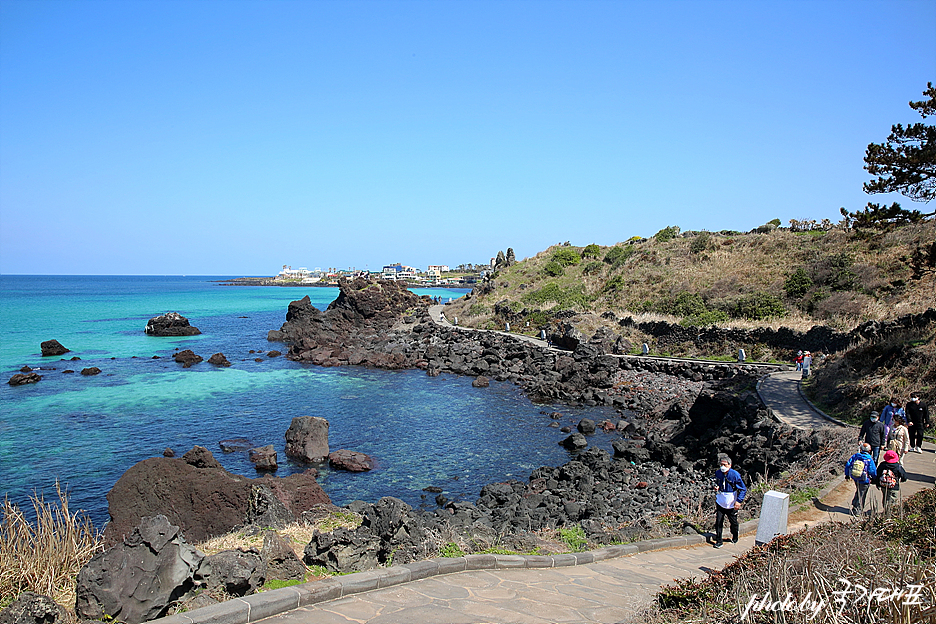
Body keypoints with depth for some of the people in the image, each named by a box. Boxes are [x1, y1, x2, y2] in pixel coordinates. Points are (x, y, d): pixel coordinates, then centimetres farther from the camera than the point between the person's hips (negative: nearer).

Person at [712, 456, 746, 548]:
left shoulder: (735, 475, -17)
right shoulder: (718, 473, -3)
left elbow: (743, 489, -11)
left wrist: (739, 501, -19)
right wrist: (716, 487, -6)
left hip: (731, 505, -2)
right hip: (720, 503, 3)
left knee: (733, 523, 13)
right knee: (718, 522, -3)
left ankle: (735, 538, 39)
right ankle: (718, 541, 8)